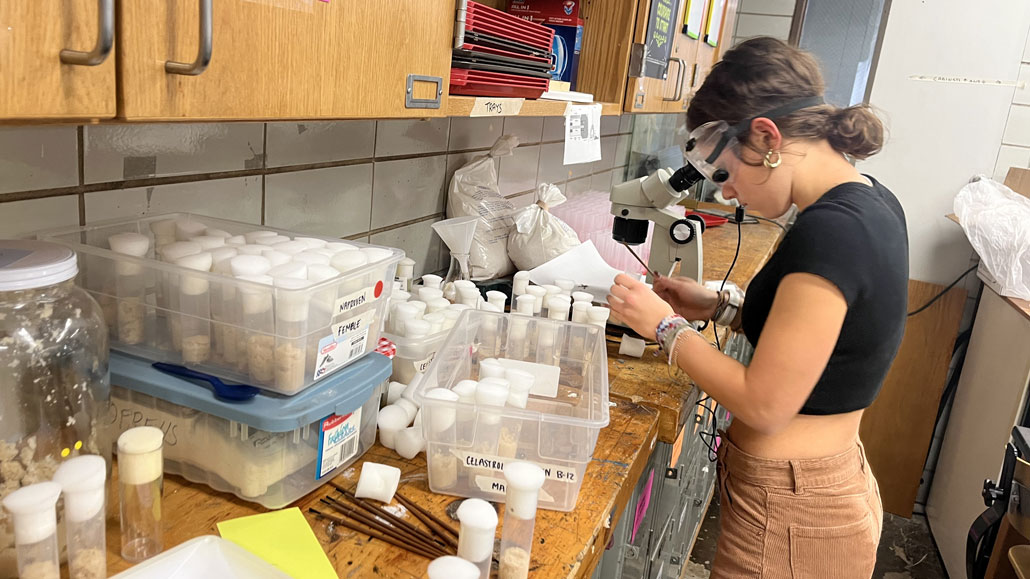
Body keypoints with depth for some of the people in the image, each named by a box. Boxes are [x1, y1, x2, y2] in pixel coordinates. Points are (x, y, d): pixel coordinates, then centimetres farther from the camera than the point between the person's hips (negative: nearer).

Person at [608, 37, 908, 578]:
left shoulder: (829, 231, -27)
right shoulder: (870, 201, 2)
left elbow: (764, 405, -24)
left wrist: (665, 326, -13)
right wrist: (718, 306, 4)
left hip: (791, 513, -9)